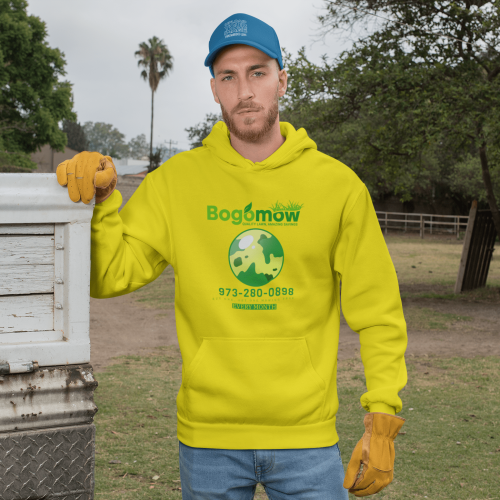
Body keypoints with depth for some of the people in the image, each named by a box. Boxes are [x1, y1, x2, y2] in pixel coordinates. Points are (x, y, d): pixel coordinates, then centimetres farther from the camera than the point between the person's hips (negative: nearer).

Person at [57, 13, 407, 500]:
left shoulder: (337, 184, -1)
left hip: (307, 437, 0)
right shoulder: (176, 180, 0)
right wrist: (98, 202, -20)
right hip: (207, 437, 1)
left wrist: (382, 418, -5)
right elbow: (109, 274, -4)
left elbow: (377, 312, 1)